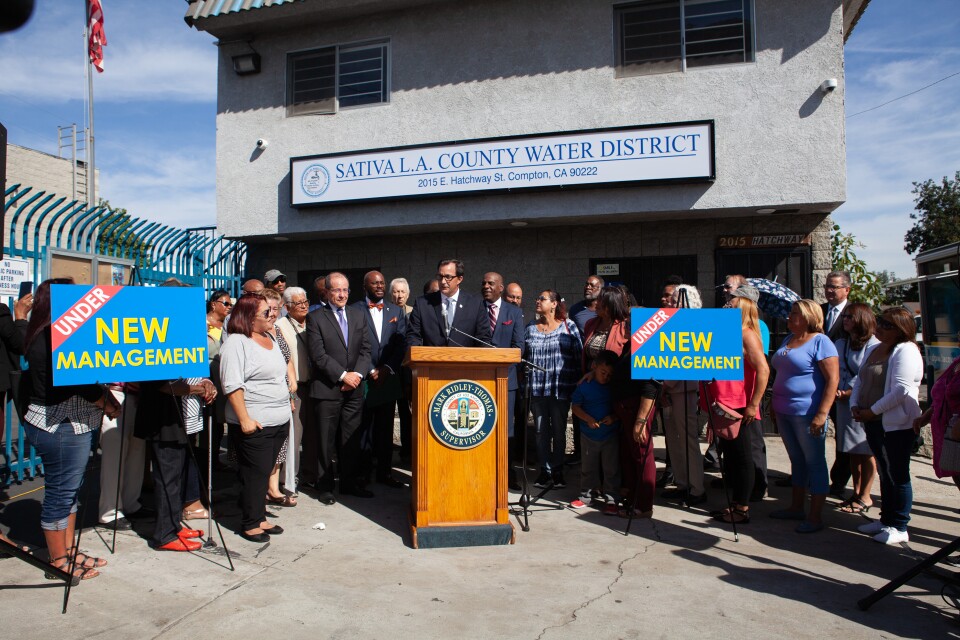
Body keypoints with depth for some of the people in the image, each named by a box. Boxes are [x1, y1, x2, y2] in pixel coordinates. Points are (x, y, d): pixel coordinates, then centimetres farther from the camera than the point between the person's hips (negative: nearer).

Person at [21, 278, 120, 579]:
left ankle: (68, 550, 28)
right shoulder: (52, 338, -19)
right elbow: (81, 383, -19)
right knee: (60, 493, 1)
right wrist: (110, 406, -6)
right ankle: (58, 560, 14)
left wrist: (105, 393, 1)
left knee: (69, 491, 17)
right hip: (59, 427, -10)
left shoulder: (50, 335, 13)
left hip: (71, 424, 10)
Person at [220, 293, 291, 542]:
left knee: (264, 472, 15)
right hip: (254, 424, -8)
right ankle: (250, 524, 14)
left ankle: (259, 518, 26)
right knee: (255, 474, 1)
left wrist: (287, 402, 20)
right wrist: (244, 419, -21)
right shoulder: (236, 342, -13)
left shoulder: (269, 338, 14)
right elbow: (232, 385, -19)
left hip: (278, 420, 8)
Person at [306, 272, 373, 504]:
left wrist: (358, 374, -7)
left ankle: (349, 482, 22)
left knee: (352, 439, 9)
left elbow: (365, 349, 8)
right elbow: (318, 355, -9)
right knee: (326, 440, 3)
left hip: (354, 389, 4)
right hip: (327, 389, -4)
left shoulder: (359, 315, 13)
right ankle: (325, 486, 15)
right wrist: (343, 375, -13)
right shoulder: (315, 318, -1)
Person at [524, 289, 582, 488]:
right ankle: (545, 470, 17)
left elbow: (579, 357, -1)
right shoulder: (531, 328, 8)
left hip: (561, 387, -2)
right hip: (537, 388, 3)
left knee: (559, 430, 7)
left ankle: (558, 470, 18)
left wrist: (577, 382, -5)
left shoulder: (568, 326, -1)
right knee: (541, 430, 7)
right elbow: (523, 356, 10)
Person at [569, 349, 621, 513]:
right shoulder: (585, 385, -6)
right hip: (589, 434, 1)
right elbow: (576, 407, -3)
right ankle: (585, 495, 27)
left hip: (611, 435, 0)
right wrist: (588, 419, -17)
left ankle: (611, 499, 12)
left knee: (611, 469, 3)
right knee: (588, 467, 13)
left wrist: (614, 417, -15)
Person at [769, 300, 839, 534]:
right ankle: (796, 507, 27)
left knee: (814, 462, 1)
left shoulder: (820, 342, -12)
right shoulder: (788, 339, 14)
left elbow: (833, 379, -18)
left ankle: (815, 517, 8)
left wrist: (821, 414, -23)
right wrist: (775, 405, 19)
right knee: (797, 460, 16)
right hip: (784, 412, 8)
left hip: (807, 413, -8)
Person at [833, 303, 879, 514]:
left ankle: (865, 497, 11)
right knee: (852, 452, 13)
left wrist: (846, 393, -16)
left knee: (865, 452, 2)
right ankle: (856, 493, 23)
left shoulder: (873, 345, -9)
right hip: (844, 404, 7)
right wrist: (834, 391, -4)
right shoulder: (840, 344, 13)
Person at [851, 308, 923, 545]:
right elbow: (860, 380, 16)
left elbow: (901, 390, -22)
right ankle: (886, 520, 29)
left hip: (896, 424, -8)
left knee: (897, 475, 2)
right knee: (885, 474, 17)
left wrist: (872, 411, -18)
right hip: (874, 423, 9)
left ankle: (899, 528, 13)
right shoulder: (874, 349, 13)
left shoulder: (905, 351, -15)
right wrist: (855, 405, 0)